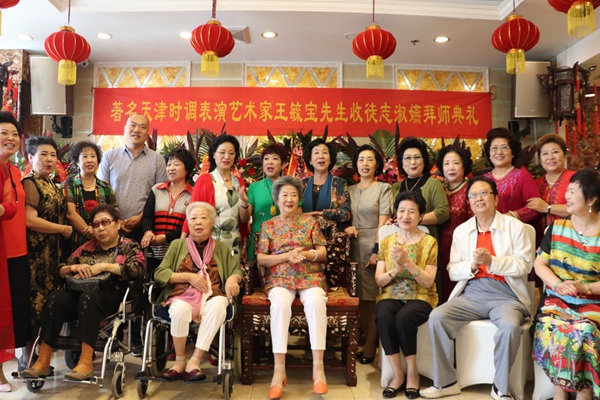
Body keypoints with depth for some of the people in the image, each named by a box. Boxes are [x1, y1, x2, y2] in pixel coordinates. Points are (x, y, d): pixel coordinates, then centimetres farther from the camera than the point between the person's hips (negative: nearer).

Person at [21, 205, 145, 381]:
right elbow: (60, 271, 20)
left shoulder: (129, 246, 7)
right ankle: (43, 360, -25)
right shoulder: (87, 247, 20)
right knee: (57, 297, -26)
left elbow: (138, 269, -12)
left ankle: (86, 362, -37)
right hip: (80, 294, 5)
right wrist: (74, 267, -3)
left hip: (112, 298, -4)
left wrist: (104, 266, -14)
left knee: (89, 297, -36)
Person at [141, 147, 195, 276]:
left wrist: (166, 238, -15)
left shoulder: (193, 194, 1)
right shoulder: (156, 190, 13)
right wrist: (148, 232, -16)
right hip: (155, 252, 3)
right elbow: (147, 216, 5)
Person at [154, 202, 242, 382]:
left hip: (211, 296, 0)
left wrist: (233, 279, -13)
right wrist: (189, 276, -6)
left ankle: (194, 360, -27)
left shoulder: (222, 248, 16)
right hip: (183, 295, 0)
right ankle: (180, 361, -14)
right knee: (180, 309, -35)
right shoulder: (177, 245, 14)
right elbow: (159, 273, 7)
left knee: (218, 306, -35)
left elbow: (237, 270, 12)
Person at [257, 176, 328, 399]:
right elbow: (260, 258, 4)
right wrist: (287, 256, -11)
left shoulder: (309, 221, 13)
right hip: (279, 278, 0)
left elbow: (323, 253, 8)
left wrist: (307, 254, -13)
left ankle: (318, 367, -28)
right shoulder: (268, 225, 12)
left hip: (310, 276, 1)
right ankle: (279, 369, -29)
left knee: (316, 302, -33)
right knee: (280, 304, -34)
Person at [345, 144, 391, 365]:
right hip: (354, 246, 4)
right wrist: (346, 227, -5)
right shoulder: (350, 191, 16)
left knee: (372, 297, -4)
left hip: (373, 246, -4)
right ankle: (358, 342, 13)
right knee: (358, 295, 4)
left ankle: (369, 348, 3)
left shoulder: (383, 188, 2)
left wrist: (377, 250, -13)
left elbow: (383, 222, -6)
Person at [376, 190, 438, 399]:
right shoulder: (387, 242, 8)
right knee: (383, 316, -31)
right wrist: (395, 270, -16)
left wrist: (407, 261, -23)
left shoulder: (429, 242, -1)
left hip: (420, 297, -2)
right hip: (391, 296, 2)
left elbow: (428, 282, -9)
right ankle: (398, 374, -12)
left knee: (404, 317, -33)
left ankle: (412, 372, -9)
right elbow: (379, 280, 5)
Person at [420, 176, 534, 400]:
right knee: (436, 317, -20)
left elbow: (524, 264, -5)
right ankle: (445, 382, -6)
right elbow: (452, 271, 10)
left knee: (510, 326, -33)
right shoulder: (461, 231, 14)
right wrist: (472, 265, -12)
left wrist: (492, 261, -20)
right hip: (471, 293, 3)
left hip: (505, 295, -3)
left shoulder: (515, 226, 4)